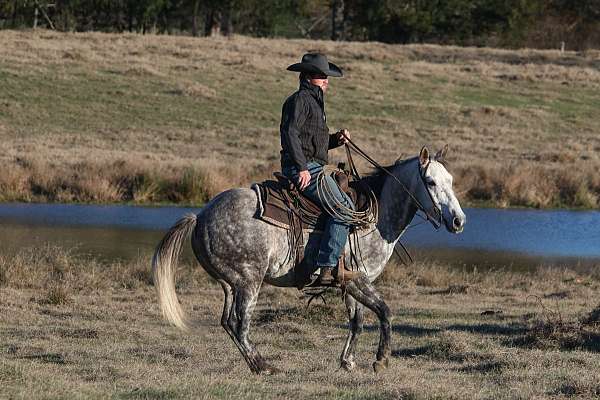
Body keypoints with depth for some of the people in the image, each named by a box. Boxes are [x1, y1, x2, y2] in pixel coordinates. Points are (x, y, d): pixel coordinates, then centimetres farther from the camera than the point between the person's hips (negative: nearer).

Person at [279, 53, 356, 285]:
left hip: (312, 167, 11)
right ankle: (327, 268, -24)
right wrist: (302, 168, -26)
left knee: (347, 206, 16)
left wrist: (336, 139, 10)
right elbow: (290, 133, -21)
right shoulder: (300, 100, -8)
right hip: (303, 168, -11)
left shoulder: (314, 101, 25)